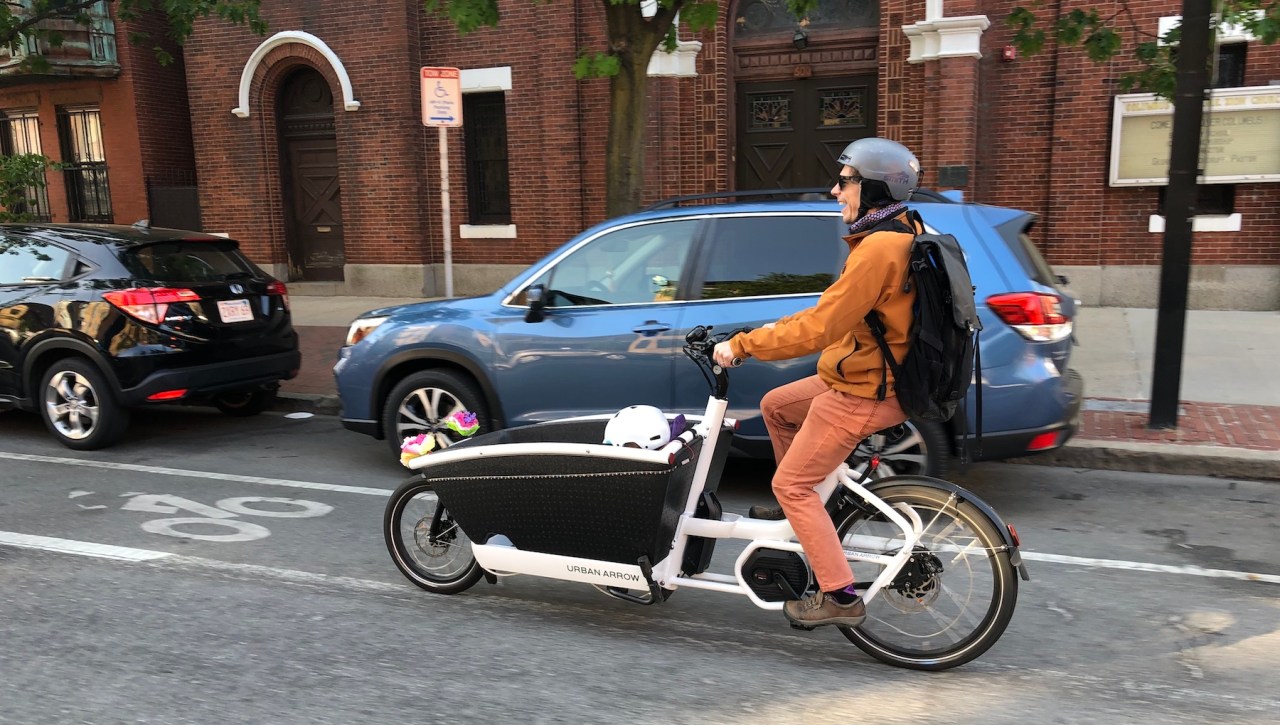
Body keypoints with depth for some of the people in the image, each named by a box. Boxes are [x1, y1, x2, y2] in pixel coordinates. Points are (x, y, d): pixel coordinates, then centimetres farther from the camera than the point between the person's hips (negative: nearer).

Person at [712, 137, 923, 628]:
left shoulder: (878, 248, -25)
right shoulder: (901, 233, 7)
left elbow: (819, 329, -26)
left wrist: (742, 344, -18)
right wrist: (780, 328, 12)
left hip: (864, 392, -10)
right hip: (866, 376, 10)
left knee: (791, 484, -2)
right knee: (775, 406, 22)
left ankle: (840, 598, 3)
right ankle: (802, 512, 33)